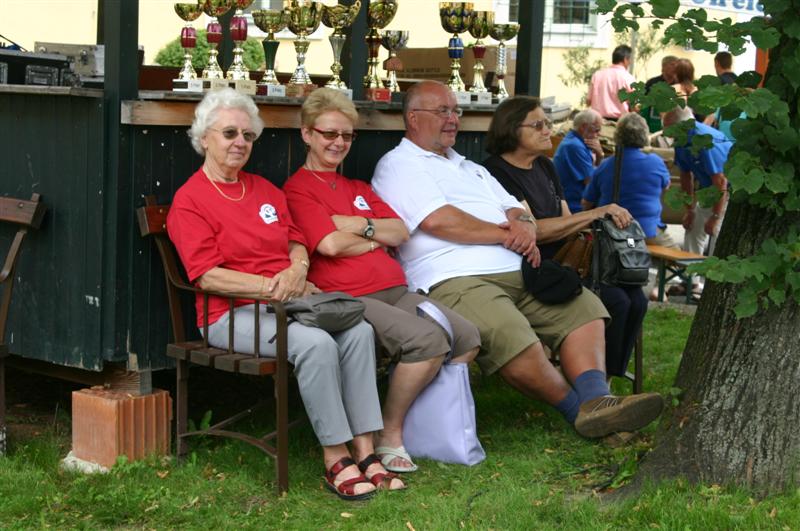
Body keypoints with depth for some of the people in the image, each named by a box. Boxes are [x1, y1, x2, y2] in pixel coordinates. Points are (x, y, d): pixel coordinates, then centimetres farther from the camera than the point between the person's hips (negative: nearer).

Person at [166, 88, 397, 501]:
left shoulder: (265, 189, 22)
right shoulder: (189, 200, 0)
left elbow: (296, 243, 21)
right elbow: (208, 276, -10)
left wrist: (296, 272, -4)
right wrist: (273, 287, -18)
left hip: (290, 301, 6)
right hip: (233, 313, -6)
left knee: (358, 330, -23)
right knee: (316, 343, -33)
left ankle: (365, 451, -24)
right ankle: (335, 460, -25)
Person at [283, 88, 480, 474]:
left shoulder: (358, 189, 29)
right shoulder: (297, 189, 3)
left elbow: (401, 233, 14)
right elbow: (330, 244, -12)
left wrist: (359, 225, -3)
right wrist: (377, 238, 4)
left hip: (395, 290, 8)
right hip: (347, 298, -8)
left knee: (467, 338, -10)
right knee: (428, 339, -29)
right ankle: (389, 436, -12)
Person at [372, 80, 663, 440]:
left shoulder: (469, 168, 32)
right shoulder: (398, 165, 4)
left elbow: (516, 210, 25)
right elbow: (437, 220, -12)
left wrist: (523, 224, -3)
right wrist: (505, 234, -3)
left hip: (515, 274, 9)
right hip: (456, 282, -9)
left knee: (585, 308, -4)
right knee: (514, 338, -33)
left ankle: (596, 401, -21)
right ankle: (576, 406, -13)